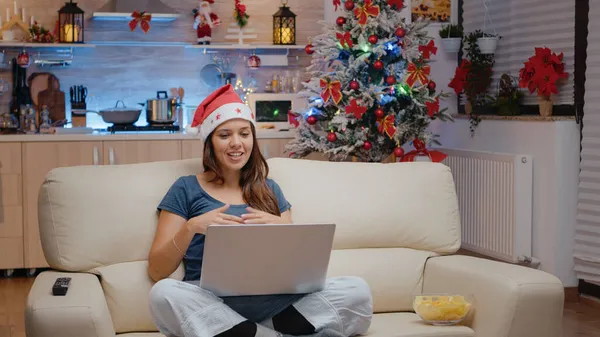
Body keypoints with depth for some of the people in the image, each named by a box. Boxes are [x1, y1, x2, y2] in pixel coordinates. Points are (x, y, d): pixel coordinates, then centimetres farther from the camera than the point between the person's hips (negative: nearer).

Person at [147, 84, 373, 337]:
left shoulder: (270, 190, 21)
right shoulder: (186, 189, 11)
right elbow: (156, 271, 3)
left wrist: (282, 229, -5)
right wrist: (191, 227, -13)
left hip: (275, 303, 2)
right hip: (212, 304, -2)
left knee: (357, 291, -22)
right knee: (164, 294, -38)